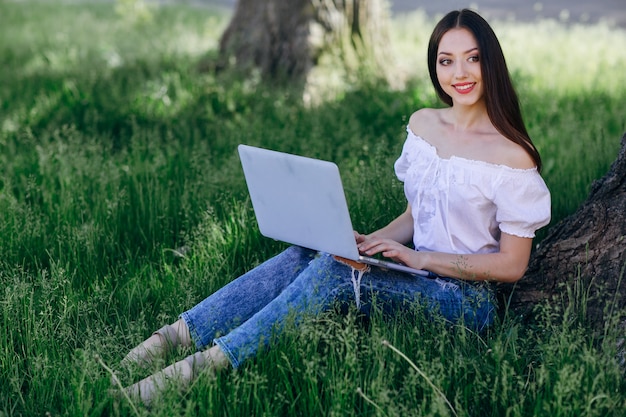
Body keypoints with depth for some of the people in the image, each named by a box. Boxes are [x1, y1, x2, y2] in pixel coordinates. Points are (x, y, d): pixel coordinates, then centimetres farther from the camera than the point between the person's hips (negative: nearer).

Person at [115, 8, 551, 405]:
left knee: (335, 269, -30)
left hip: (466, 298, -6)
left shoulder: (511, 155, -14)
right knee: (305, 254, -18)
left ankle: (208, 363, -33)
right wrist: (372, 241, -4)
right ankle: (175, 335, -26)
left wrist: (417, 257, -18)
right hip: (417, 274, 6)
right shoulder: (422, 123, 6)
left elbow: (513, 265, -12)